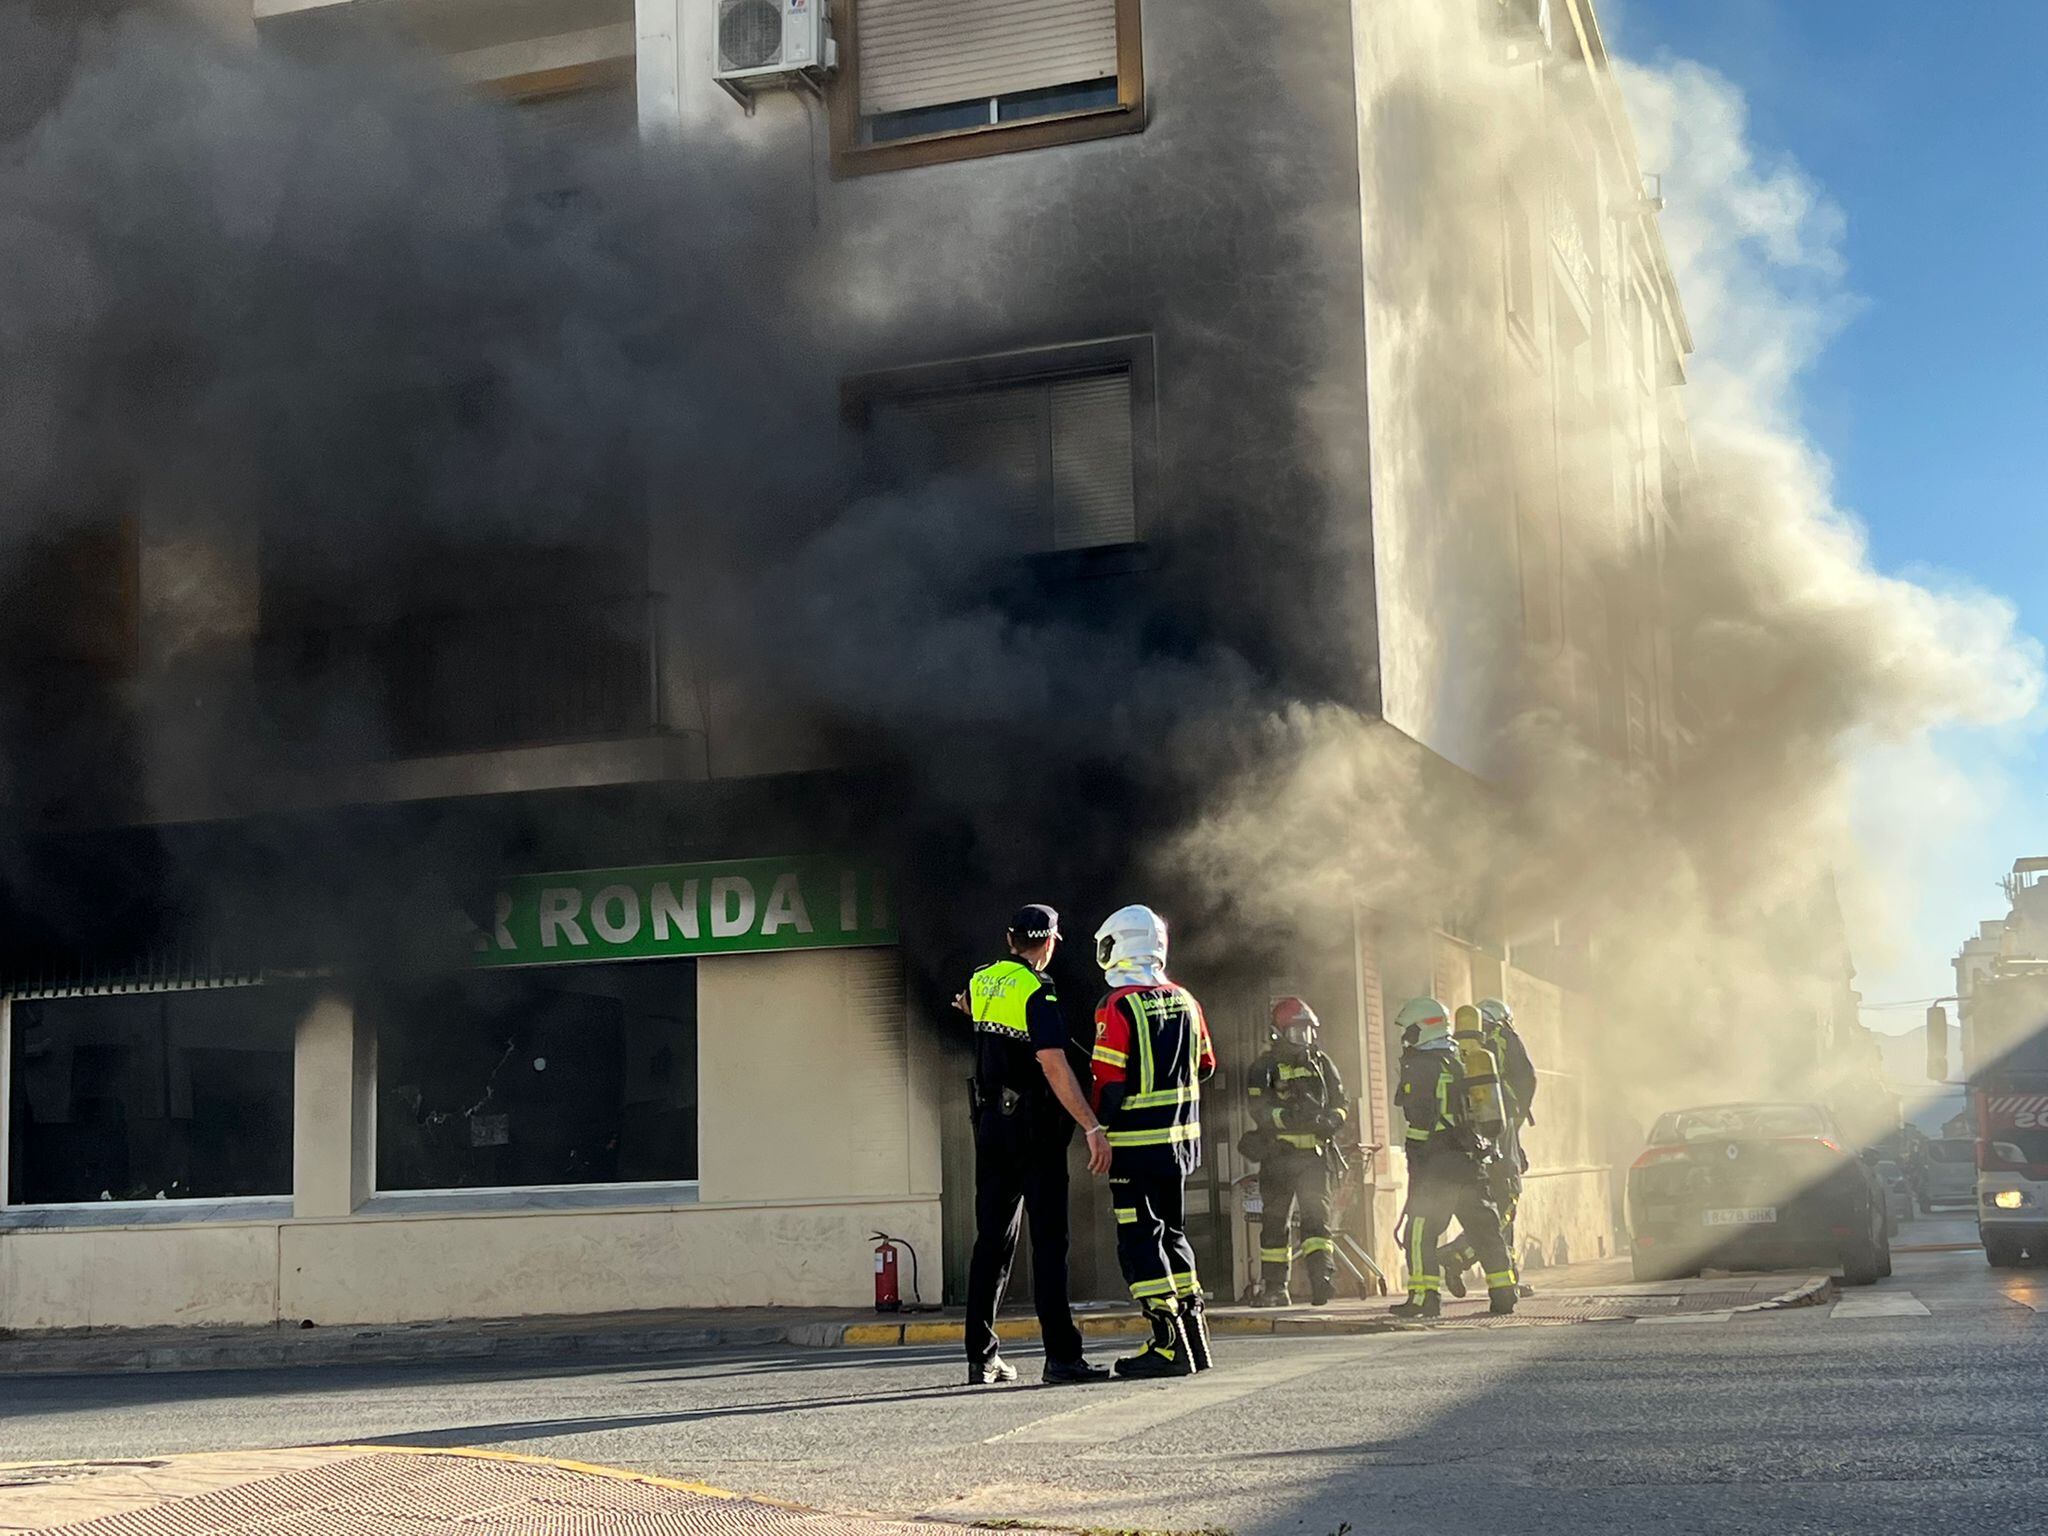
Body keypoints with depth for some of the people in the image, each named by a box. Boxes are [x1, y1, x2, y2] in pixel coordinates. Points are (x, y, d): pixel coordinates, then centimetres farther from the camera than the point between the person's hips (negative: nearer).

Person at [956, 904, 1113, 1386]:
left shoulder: (980, 983, 6)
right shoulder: (1038, 993, -15)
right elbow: (1054, 1066, -25)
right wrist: (1093, 1127, -28)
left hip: (991, 1124, 7)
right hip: (1035, 1125, -7)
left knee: (992, 1239, 10)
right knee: (1049, 1240, -5)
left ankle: (981, 1356, 11)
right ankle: (1061, 1355, -8)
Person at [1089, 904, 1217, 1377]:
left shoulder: (1117, 1005, -13)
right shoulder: (1185, 1001, 7)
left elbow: (1109, 1079, -14)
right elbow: (1205, 1067, 15)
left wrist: (1100, 1130, -2)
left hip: (1136, 1142, -7)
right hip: (1181, 1138, 7)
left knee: (1140, 1239, -2)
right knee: (1172, 1231, 18)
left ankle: (1169, 1346, -6)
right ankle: (1193, 1337, 21)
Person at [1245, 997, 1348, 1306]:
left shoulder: (1322, 1064, 13)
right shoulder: (1264, 1068, 1)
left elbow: (1340, 1103, 15)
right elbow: (1259, 1110, -10)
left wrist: (1332, 1120, -7)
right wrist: (1290, 1116, -27)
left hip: (1315, 1155, 2)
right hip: (1278, 1155, -2)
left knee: (1316, 1213, -12)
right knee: (1275, 1221, 4)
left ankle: (1322, 1273, -21)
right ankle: (1273, 1286, 13)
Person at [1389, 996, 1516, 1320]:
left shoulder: (1419, 1067, -8)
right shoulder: (1461, 1063, 16)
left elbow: (1421, 1119, -15)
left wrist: (1417, 1160, -14)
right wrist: (1483, 1144, 25)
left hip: (1437, 1162, -8)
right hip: (1472, 1160, 8)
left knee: (1420, 1230, -5)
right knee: (1484, 1228, 11)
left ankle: (1424, 1296, -11)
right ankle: (1503, 1293, 10)